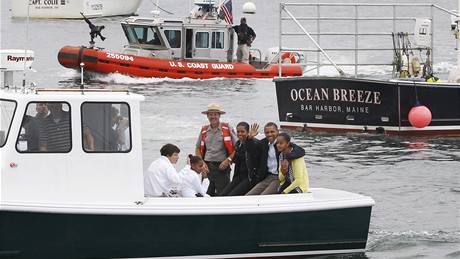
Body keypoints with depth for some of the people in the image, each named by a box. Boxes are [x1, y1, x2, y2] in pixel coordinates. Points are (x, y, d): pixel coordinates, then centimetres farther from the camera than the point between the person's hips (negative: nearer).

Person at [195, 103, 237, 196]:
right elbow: (198, 149, 20)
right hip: (207, 166, 4)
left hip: (222, 166, -4)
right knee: (207, 194, 3)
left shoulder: (227, 128, 1)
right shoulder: (204, 130, 12)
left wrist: (228, 160, -10)